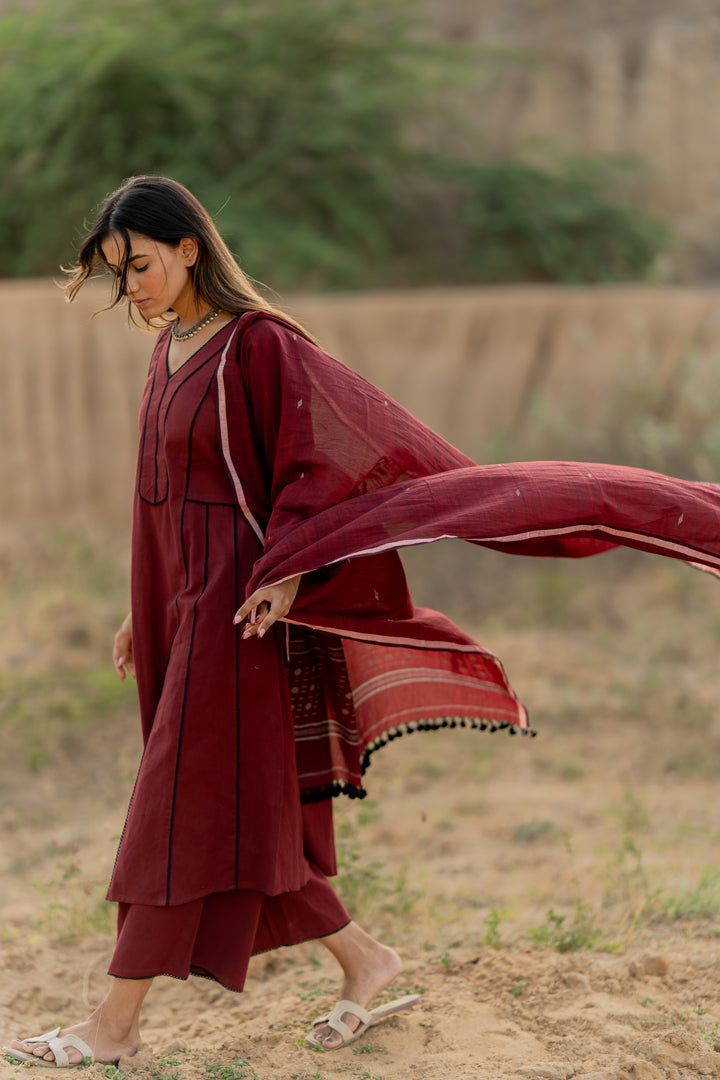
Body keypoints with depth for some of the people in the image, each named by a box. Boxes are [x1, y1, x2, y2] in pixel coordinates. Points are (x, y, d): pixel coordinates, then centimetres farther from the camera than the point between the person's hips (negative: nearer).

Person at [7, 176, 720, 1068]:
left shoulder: (261, 345, -13)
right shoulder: (173, 350, 13)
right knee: (234, 815, 11)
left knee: (183, 806, -6)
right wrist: (146, 608, 20)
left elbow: (316, 461, -16)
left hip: (239, 606, -9)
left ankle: (115, 1023, -2)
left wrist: (285, 570, -27)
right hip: (190, 604, 9)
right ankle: (363, 962, 23)